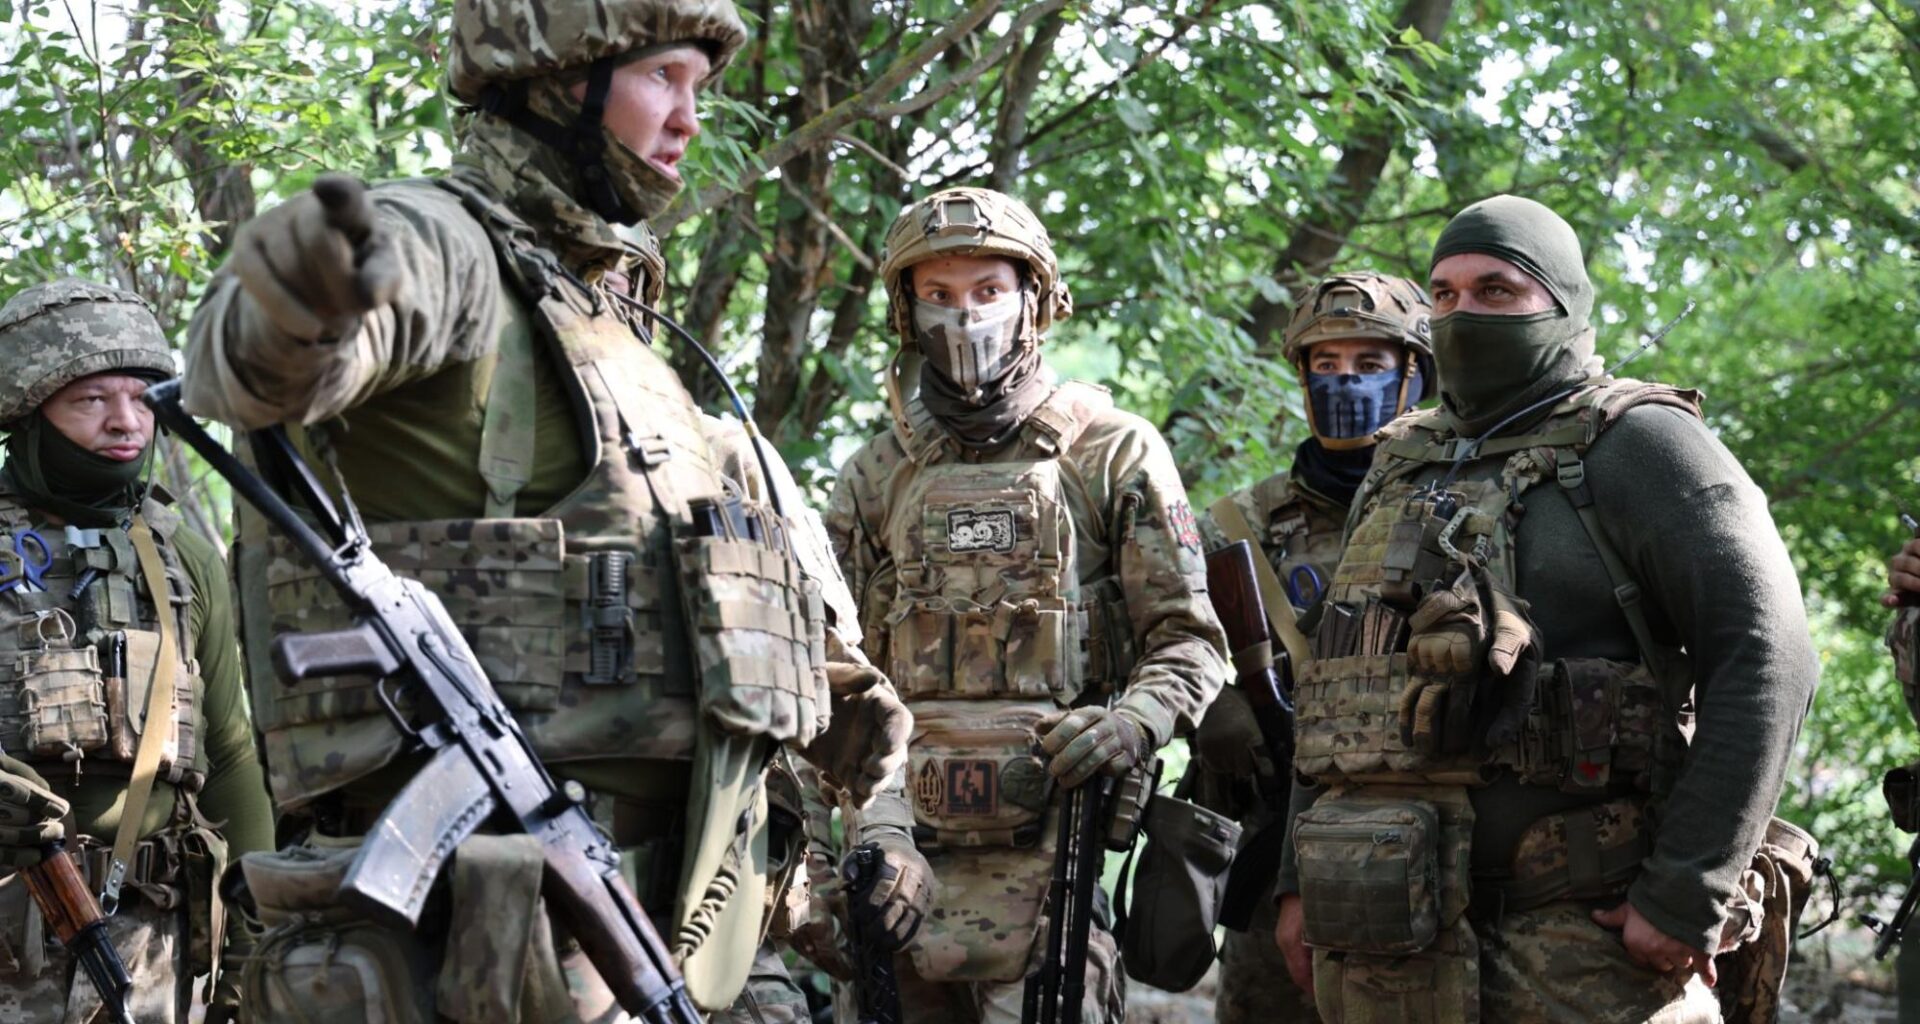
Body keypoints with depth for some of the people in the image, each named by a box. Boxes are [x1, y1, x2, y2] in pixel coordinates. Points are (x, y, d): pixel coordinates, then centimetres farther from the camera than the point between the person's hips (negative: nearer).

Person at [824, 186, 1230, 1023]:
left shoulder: (1113, 455, 5)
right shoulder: (875, 477, 14)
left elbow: (1188, 640, 4)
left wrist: (1132, 723, -17)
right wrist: (876, 825, -2)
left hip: (1055, 851, -3)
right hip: (910, 857, 3)